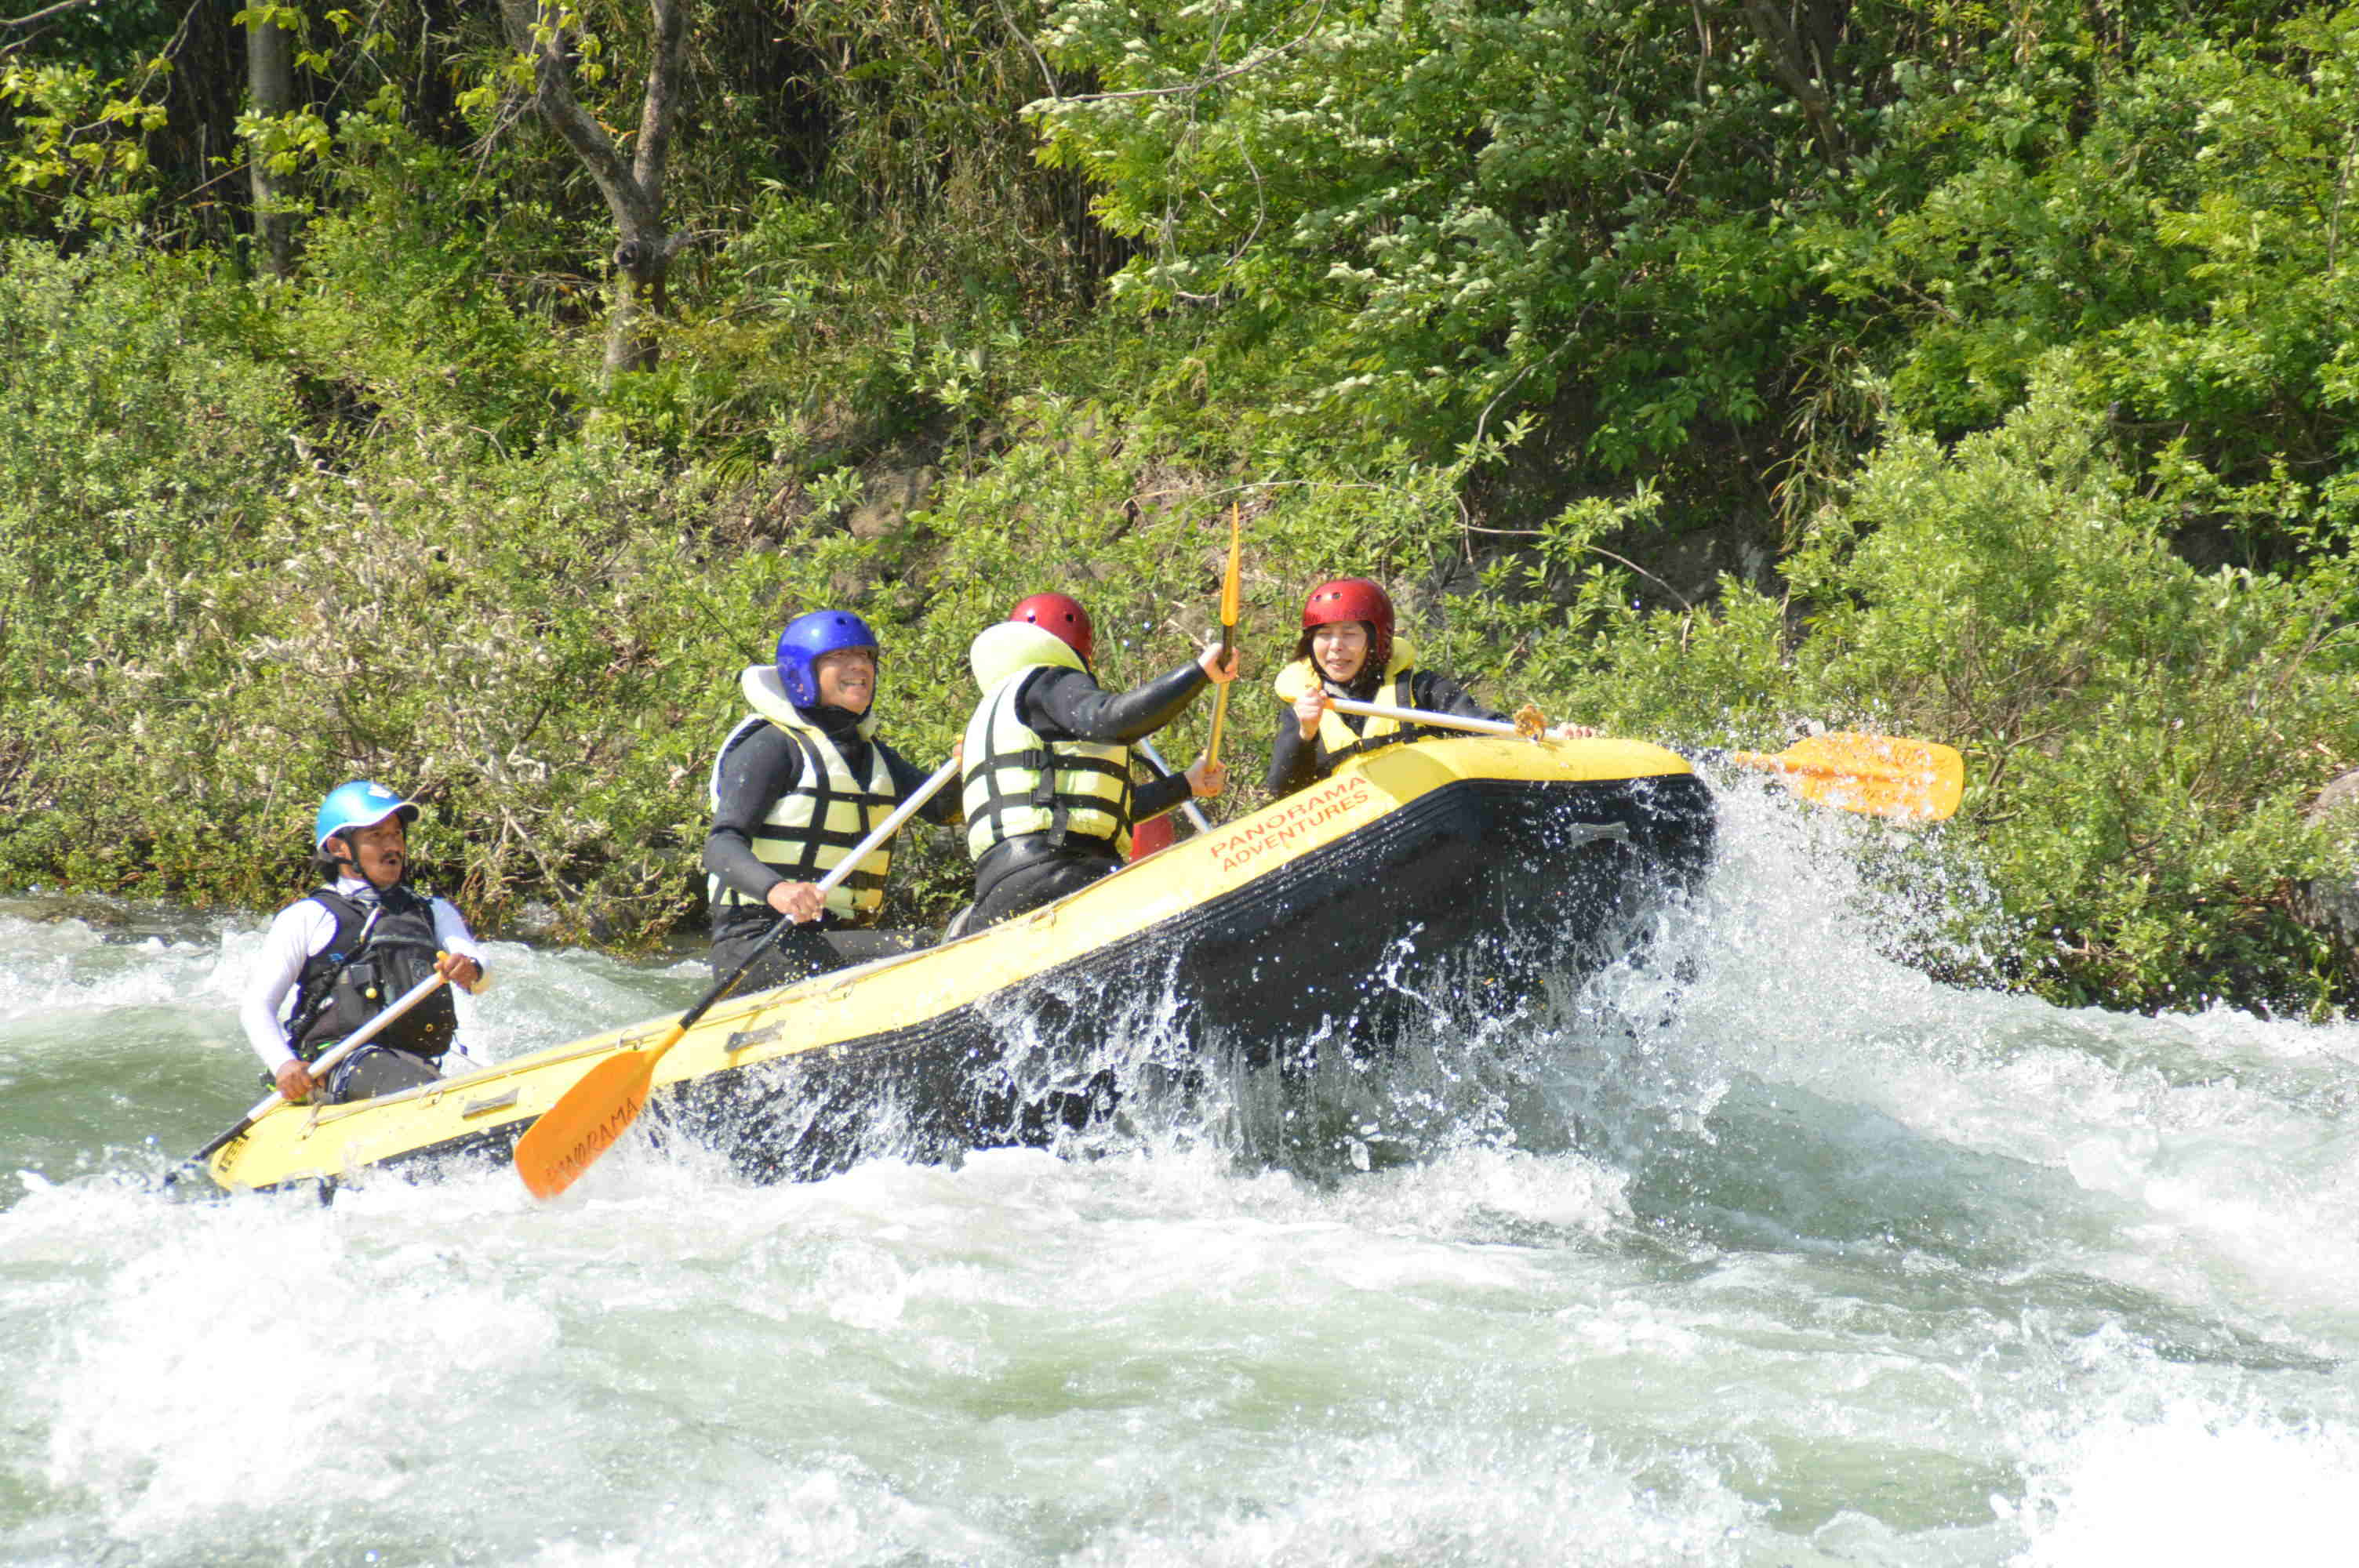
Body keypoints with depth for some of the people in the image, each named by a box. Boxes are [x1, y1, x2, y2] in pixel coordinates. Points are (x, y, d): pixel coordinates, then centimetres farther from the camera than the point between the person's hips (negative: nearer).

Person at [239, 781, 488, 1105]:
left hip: (416, 1063, 5)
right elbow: (254, 1003, 7)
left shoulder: (431, 911, 26)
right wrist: (283, 1064, -13)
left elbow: (482, 977, 8)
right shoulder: (308, 917, 13)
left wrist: (470, 968, -19)